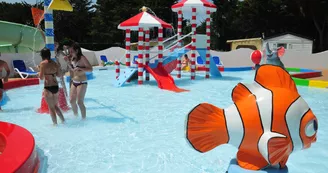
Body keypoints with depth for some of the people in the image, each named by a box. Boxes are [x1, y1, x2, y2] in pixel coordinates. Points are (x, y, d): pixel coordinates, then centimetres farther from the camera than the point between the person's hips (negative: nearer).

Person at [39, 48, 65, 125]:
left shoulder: (43, 63, -10)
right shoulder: (54, 63, 5)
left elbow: (41, 77, -13)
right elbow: (59, 74, 11)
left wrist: (39, 71, 5)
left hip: (48, 88, -6)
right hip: (56, 86, 6)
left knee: (51, 107, 6)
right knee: (56, 106, 21)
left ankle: (55, 124, 11)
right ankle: (63, 121, 22)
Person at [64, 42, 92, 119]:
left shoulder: (82, 58, -13)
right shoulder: (72, 58, 9)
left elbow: (90, 69, -17)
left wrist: (79, 68, -29)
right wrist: (68, 61, 6)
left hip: (82, 83, -8)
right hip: (74, 82, 8)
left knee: (80, 102, -6)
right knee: (72, 101, 11)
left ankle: (84, 119, 6)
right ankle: (76, 116, 30)